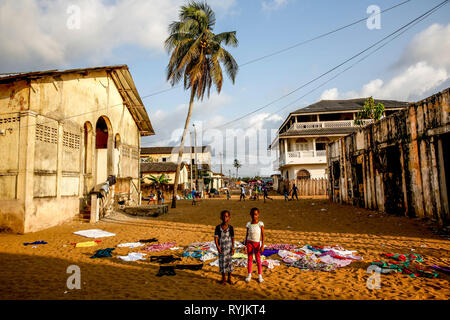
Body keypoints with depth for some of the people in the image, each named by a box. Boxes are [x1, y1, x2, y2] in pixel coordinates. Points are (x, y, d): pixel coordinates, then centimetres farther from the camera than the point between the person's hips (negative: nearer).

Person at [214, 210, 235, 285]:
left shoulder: (230, 227, -5)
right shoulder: (218, 227, -7)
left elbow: (232, 238, 0)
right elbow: (215, 237, -7)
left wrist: (233, 248, -4)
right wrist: (217, 246, -17)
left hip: (229, 247, 0)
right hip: (221, 248, 0)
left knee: (229, 262, 7)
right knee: (222, 262, 7)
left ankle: (229, 278, 23)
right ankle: (223, 278, 24)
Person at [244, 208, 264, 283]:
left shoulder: (260, 224, -8)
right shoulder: (249, 224, -1)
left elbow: (263, 236, -8)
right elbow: (247, 235, 7)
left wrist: (262, 246, -14)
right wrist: (245, 245, 7)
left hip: (257, 243, -2)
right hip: (249, 243, 2)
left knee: (258, 259, 8)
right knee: (250, 259, 10)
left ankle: (260, 275, 22)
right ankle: (249, 274, 23)